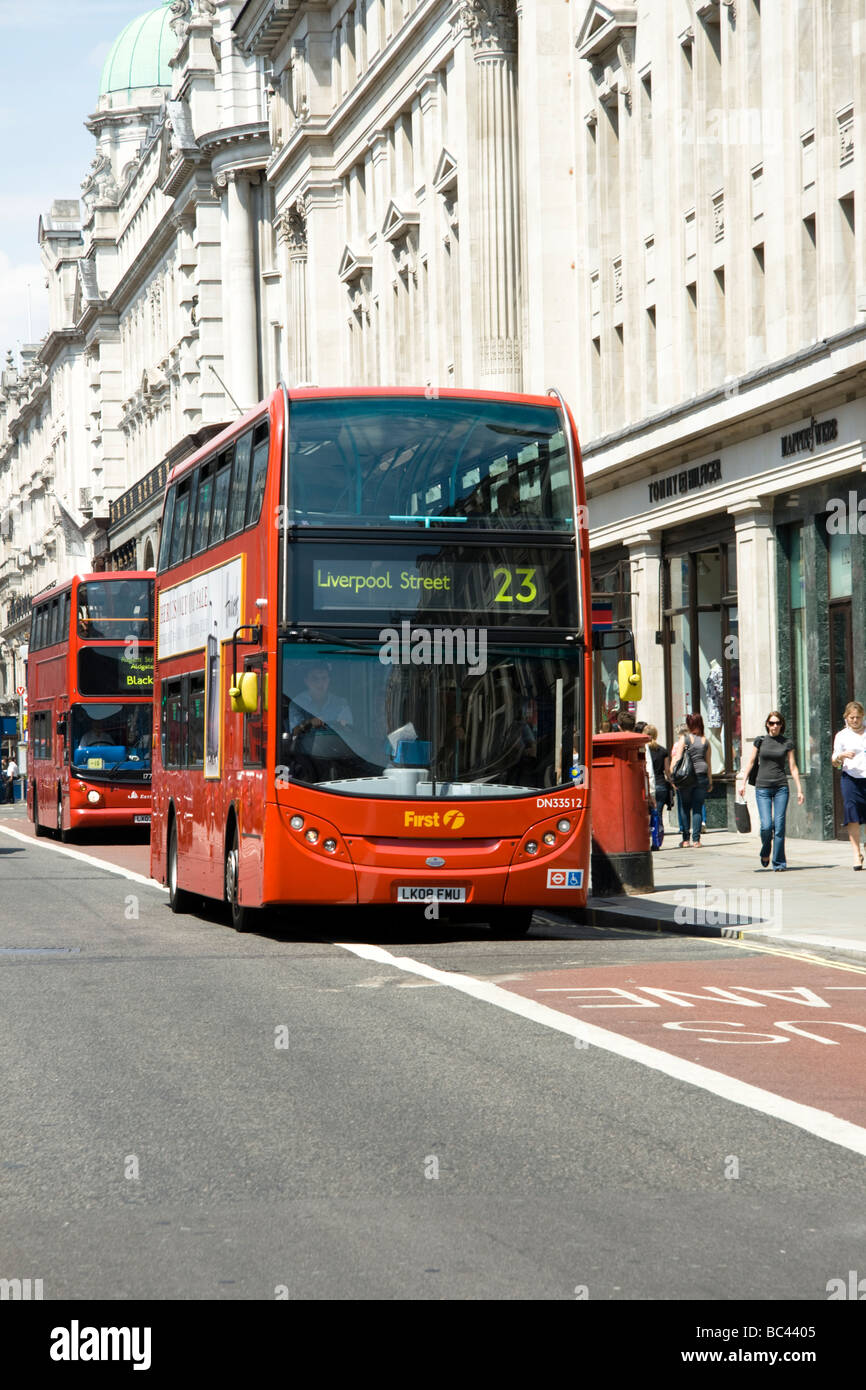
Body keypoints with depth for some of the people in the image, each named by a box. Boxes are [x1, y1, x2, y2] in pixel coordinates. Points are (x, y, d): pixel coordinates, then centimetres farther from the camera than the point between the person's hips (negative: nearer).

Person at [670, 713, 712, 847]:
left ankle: (685, 839, 6)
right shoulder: (705, 741, 9)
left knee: (684, 808, 8)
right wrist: (710, 781, 15)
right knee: (698, 808, 5)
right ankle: (696, 839, 0)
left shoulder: (684, 739, -1)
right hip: (702, 776, 2)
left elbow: (677, 759, -7)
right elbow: (709, 762, 10)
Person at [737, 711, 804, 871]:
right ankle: (765, 853, 19)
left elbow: (793, 767, 6)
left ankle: (778, 862, 4)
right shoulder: (760, 741, 5)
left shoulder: (787, 743, 5)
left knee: (779, 825, -5)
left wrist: (799, 790, 2)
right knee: (766, 825, -10)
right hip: (762, 788, 0)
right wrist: (743, 782, 0)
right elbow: (750, 762, 9)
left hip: (781, 787, 0)